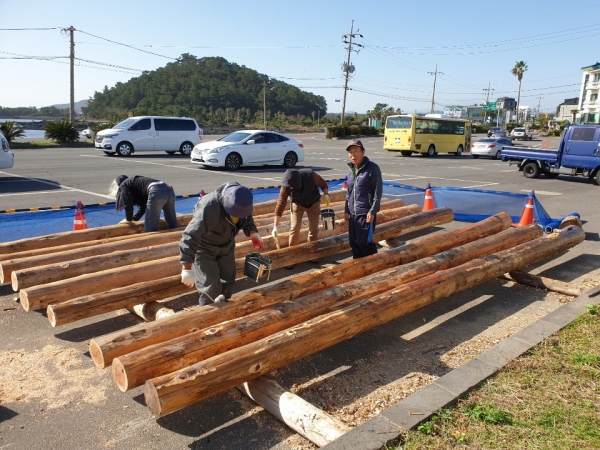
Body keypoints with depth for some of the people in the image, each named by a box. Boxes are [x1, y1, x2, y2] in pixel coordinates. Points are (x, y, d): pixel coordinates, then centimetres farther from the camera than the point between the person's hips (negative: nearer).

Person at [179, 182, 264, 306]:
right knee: (210, 285, -10)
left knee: (228, 280, 13)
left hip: (226, 244, 6)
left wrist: (253, 232, -16)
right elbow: (190, 237, -43)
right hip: (203, 246, -6)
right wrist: (187, 268, -47)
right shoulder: (209, 209, -41)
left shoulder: (241, 203, -19)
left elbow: (247, 218, 4)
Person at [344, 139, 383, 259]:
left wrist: (372, 211, -17)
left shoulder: (372, 168, -11)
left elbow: (378, 191, -13)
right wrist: (347, 210, 17)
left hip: (366, 213, -7)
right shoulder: (351, 170, 10)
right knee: (354, 242, 10)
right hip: (353, 213, 7)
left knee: (364, 242, -6)